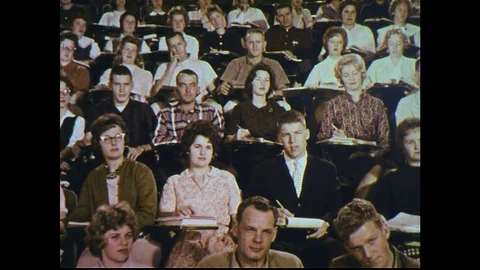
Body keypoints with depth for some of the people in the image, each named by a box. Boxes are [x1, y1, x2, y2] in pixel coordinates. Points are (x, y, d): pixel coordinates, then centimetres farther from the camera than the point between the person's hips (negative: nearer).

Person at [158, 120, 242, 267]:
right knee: (181, 261, -33)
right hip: (187, 240, -1)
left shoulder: (226, 178, 19)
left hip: (220, 240, 1)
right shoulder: (174, 182, 18)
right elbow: (163, 214, 4)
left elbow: (237, 216, 13)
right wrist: (177, 214, -18)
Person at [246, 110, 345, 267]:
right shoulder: (264, 171, 14)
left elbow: (336, 208, 13)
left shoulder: (327, 170, 17)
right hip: (279, 241, -1)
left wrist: (326, 222, -9)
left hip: (316, 240, 2)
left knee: (335, 249, -33)